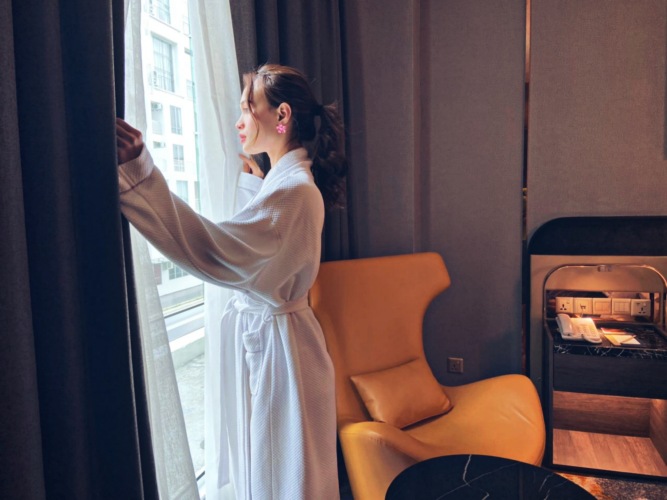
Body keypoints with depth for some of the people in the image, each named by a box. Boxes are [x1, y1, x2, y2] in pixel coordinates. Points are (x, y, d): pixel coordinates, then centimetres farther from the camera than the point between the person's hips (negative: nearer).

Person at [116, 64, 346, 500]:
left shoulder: (295, 190, -24)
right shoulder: (286, 181, 9)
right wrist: (257, 182, 30)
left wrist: (139, 174, -42)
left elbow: (217, 254, -38)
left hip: (276, 342, -9)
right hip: (261, 335, 10)